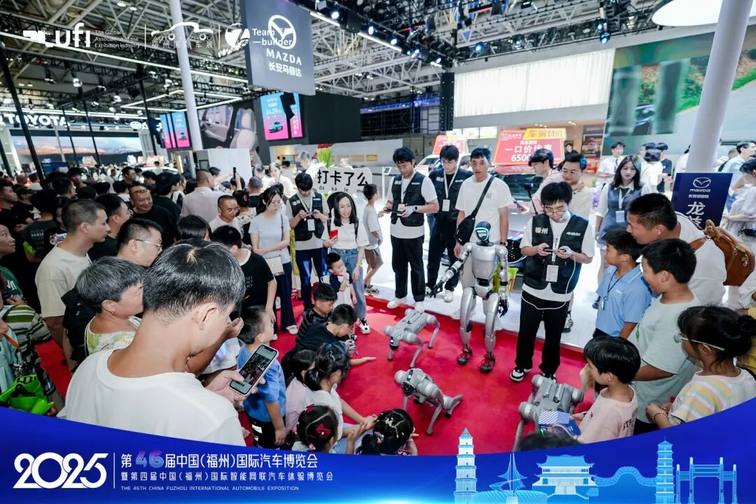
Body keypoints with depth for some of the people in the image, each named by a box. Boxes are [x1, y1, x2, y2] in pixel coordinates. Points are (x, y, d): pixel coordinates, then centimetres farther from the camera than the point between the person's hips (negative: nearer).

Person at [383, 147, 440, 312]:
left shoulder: (423, 181, -7)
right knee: (398, 265, 16)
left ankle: (419, 299, 23)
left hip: (414, 233, -5)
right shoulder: (395, 180, 9)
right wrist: (388, 207, -5)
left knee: (416, 267, 8)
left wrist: (414, 208, -21)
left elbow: (435, 207, -9)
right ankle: (399, 295, 33)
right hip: (396, 231, 5)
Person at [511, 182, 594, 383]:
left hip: (561, 294, 0)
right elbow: (524, 249, 4)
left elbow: (588, 258, 1)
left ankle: (548, 371, 38)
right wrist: (536, 249, -17)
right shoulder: (535, 221, -4)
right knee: (526, 332, 13)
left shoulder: (583, 226, -6)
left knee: (553, 336, 15)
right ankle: (522, 365, 37)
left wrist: (571, 254, -20)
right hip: (533, 290, 1)